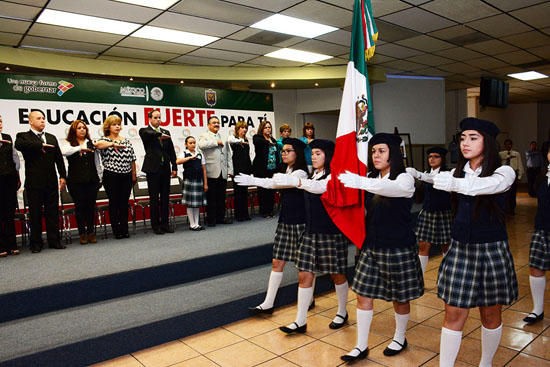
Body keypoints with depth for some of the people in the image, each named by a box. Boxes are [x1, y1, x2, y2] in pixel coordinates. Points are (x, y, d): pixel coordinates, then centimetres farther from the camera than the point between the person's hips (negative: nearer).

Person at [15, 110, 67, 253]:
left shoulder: (52, 138, 15)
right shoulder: (23, 136, 1)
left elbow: (59, 158, 12)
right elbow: (19, 145, -24)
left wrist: (63, 176, 5)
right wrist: (41, 145, -18)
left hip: (51, 182, 3)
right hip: (34, 182, -3)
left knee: (53, 212, 7)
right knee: (35, 213, 5)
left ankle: (54, 240, 15)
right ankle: (36, 243, 15)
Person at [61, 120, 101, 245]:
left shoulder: (91, 144, 13)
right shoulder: (69, 144, 4)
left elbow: (97, 162, 15)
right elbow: (64, 152, -20)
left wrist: (99, 178, 13)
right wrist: (79, 148, -27)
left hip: (92, 180, 2)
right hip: (76, 181, -2)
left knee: (91, 206, 5)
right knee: (79, 206, 3)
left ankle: (91, 232, 14)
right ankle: (82, 233, 12)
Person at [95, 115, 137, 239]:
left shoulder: (126, 140, 12)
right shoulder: (105, 140, 1)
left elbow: (132, 159, 13)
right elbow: (98, 144, -25)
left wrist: (134, 174, 9)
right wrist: (113, 144, -37)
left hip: (126, 176, 3)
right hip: (111, 177, -3)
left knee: (124, 202, 7)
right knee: (114, 203, 2)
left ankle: (124, 230, 15)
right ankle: (116, 231, 10)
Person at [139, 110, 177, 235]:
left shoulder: (166, 132, 13)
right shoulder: (144, 131, 2)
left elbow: (171, 151, 11)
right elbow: (148, 134, -25)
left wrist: (174, 168, 7)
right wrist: (160, 134, -31)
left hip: (165, 169, 4)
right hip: (153, 169, -4)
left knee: (165, 198, 8)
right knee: (154, 198, 2)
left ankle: (165, 223, 16)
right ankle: (155, 225, 9)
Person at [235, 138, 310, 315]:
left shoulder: (300, 173, -15)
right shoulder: (285, 171, 13)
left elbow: (278, 183, -29)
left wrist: (253, 181, -31)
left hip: (299, 223, -8)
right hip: (284, 221, 8)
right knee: (277, 262, 6)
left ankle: (309, 300, 26)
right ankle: (268, 304, 11)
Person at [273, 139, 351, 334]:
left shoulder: (334, 176, -13)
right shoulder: (312, 175, 12)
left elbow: (320, 187, -33)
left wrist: (295, 181, -46)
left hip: (331, 233, -7)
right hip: (311, 231, 7)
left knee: (337, 274, 11)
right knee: (304, 275, 4)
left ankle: (342, 313, 33)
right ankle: (301, 321, 12)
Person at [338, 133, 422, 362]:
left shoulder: (405, 179, -11)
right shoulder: (371, 179, 9)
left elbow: (390, 187, -34)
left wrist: (360, 182, -49)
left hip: (399, 248, -5)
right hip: (371, 246, 5)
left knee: (400, 297, 12)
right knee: (363, 296, 5)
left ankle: (400, 338, 36)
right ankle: (361, 346, 17)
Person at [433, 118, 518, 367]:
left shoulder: (503, 172, -9)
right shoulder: (458, 172, 7)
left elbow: (488, 185, -28)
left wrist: (455, 183, -40)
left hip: (491, 250, -2)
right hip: (460, 248, 2)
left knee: (490, 315, 13)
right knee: (453, 315, 3)